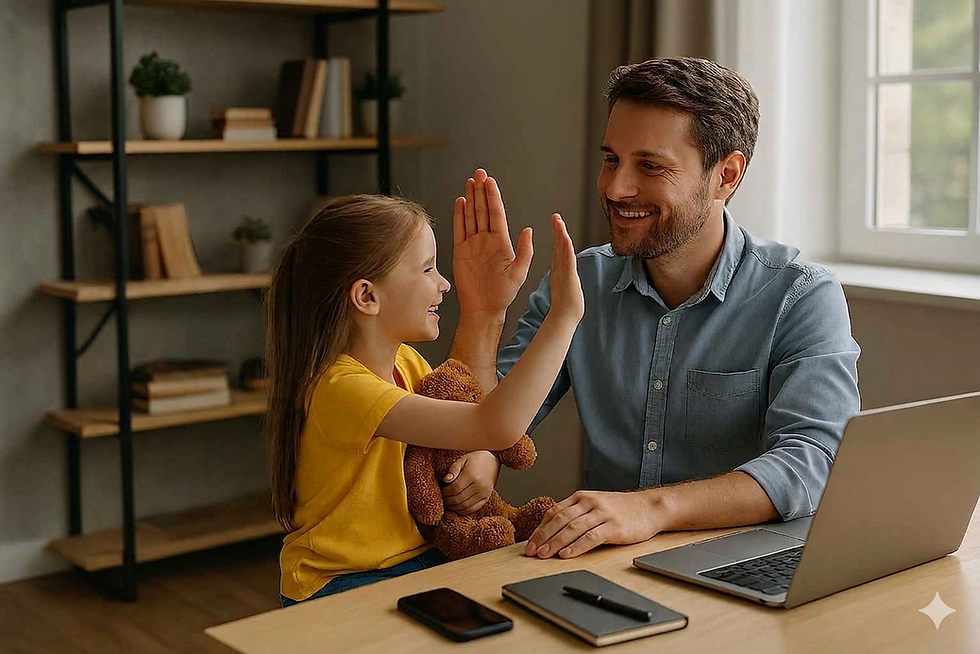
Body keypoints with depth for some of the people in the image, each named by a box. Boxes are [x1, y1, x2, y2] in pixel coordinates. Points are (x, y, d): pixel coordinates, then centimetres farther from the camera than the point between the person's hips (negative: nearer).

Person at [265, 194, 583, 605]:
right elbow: (499, 427, -34)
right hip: (341, 590, -8)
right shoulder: (339, 387, -26)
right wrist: (565, 312, -29)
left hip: (418, 561, 8)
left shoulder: (406, 361, 4)